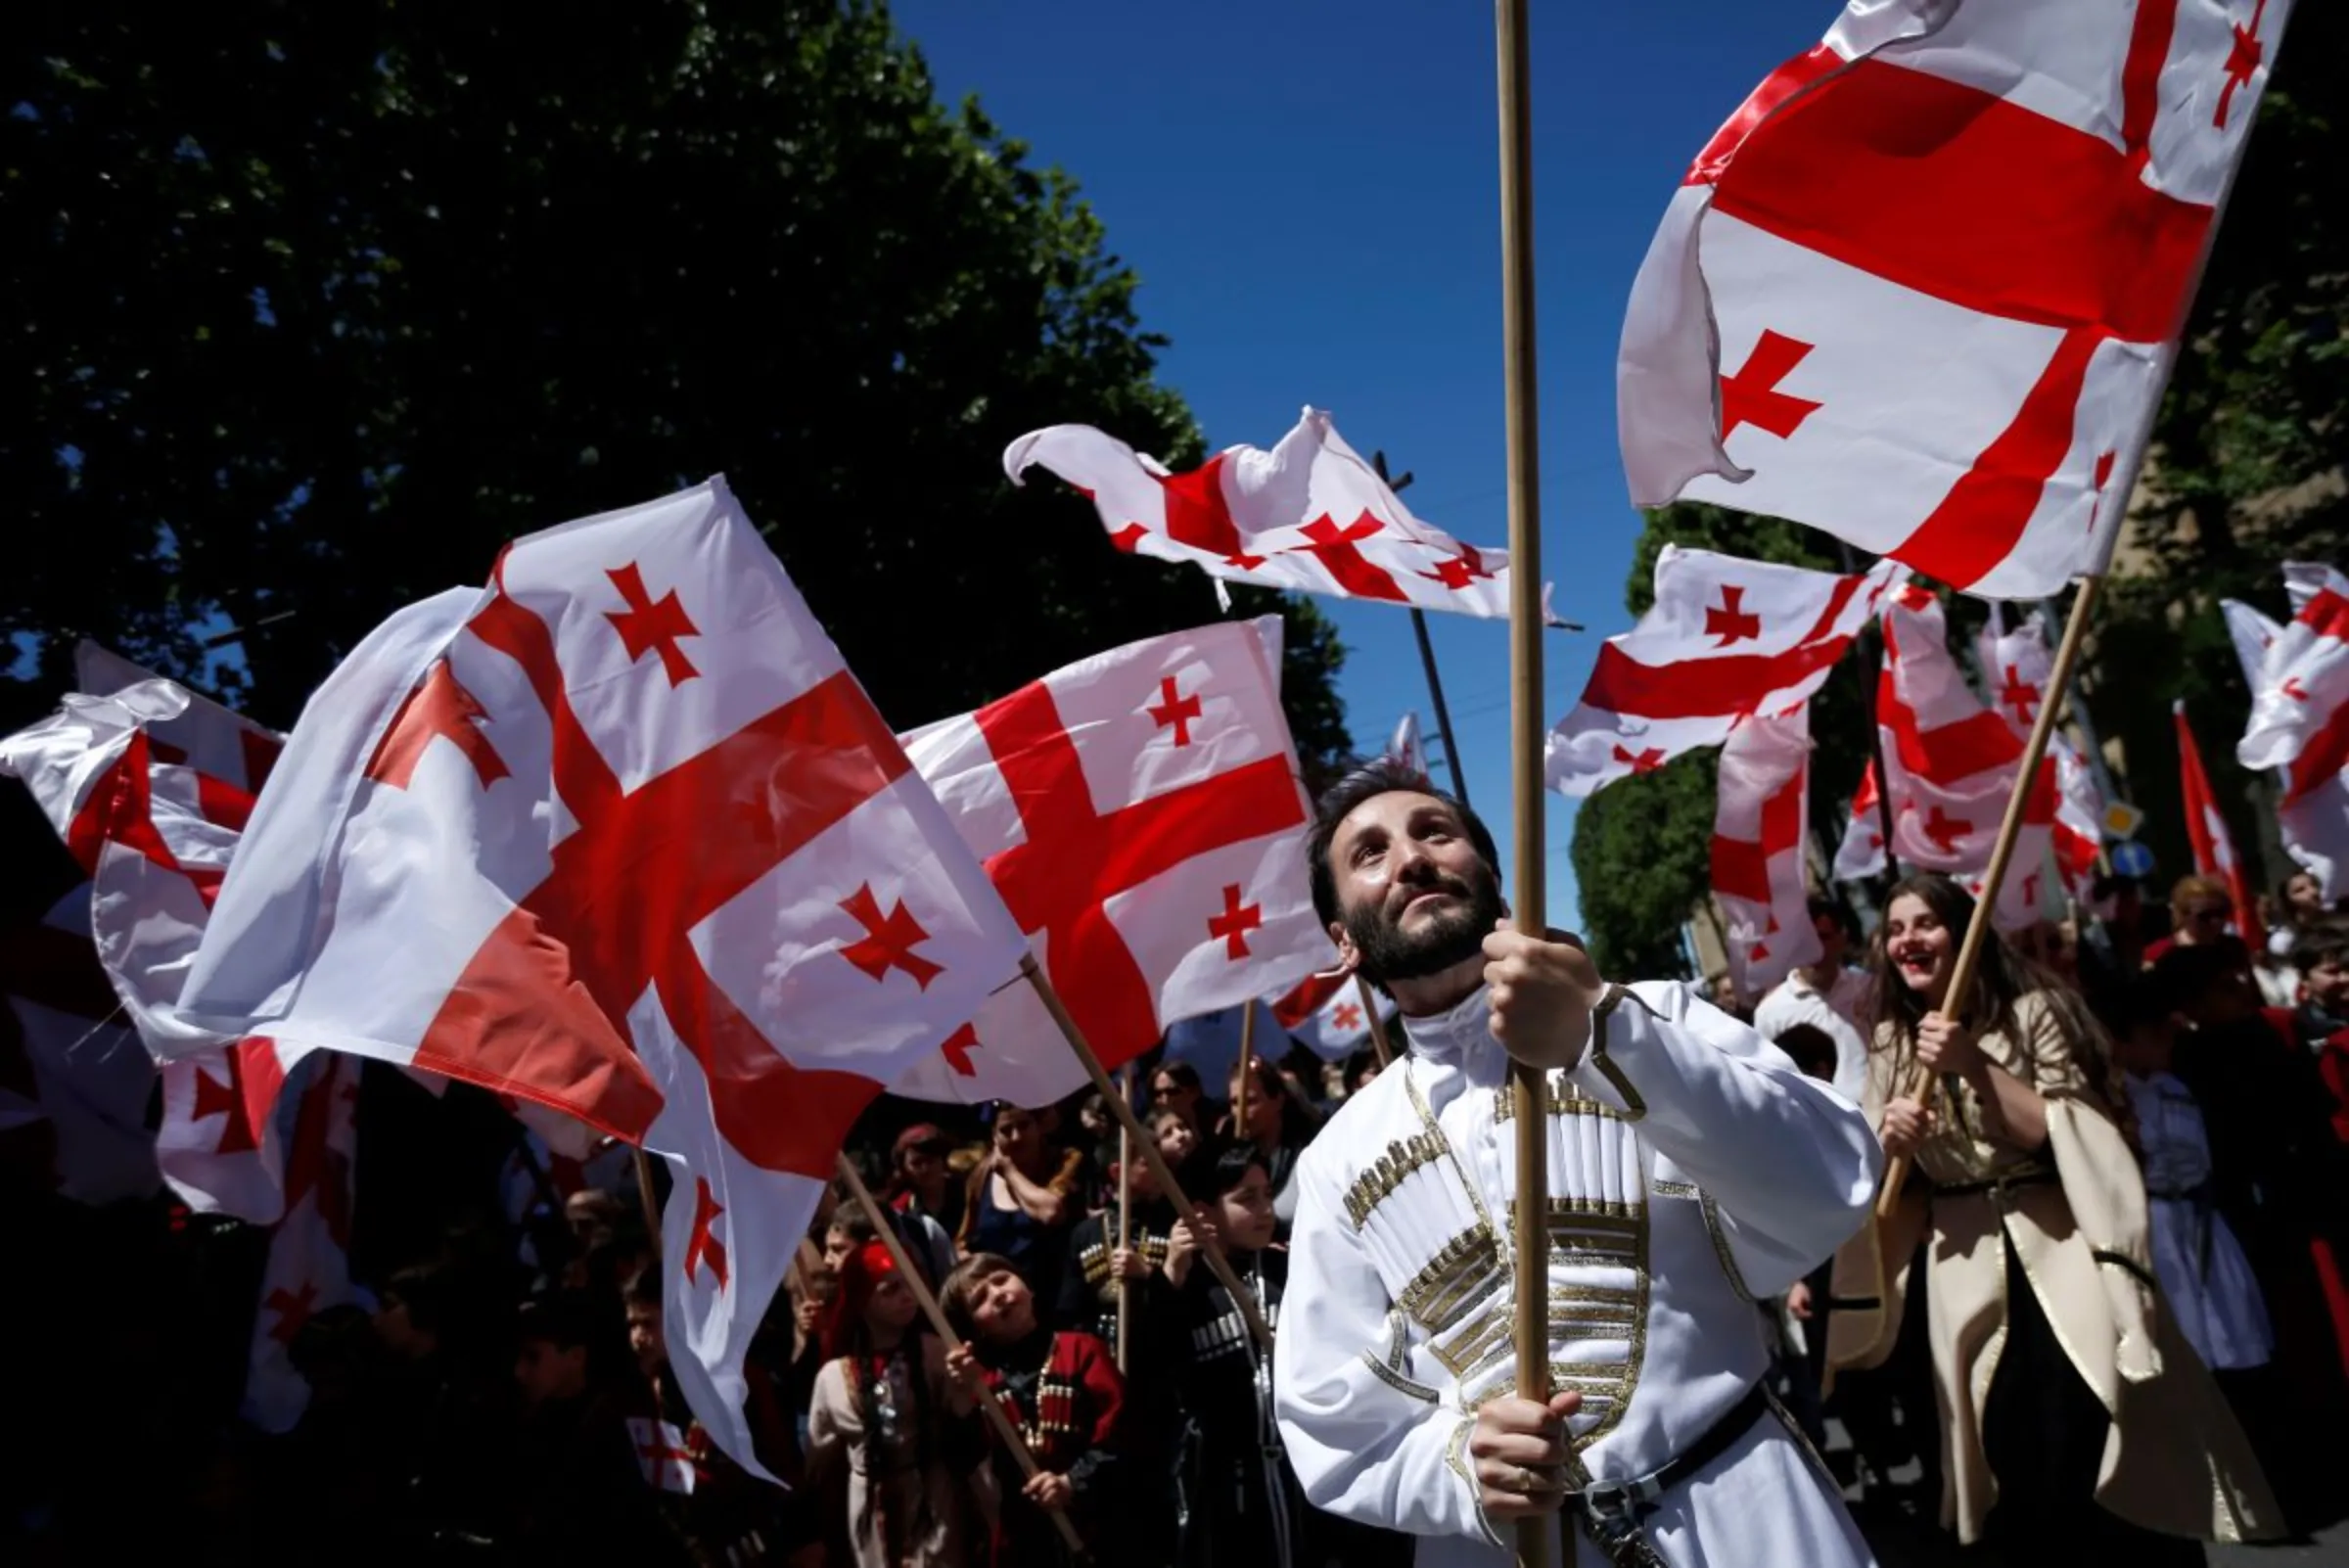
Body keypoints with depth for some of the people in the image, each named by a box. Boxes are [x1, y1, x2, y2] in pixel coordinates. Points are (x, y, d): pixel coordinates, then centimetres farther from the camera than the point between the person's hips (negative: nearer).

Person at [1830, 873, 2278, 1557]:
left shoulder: (2032, 1011, -4)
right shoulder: (1889, 1043, 6)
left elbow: (2066, 1133, -12)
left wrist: (1975, 1064, -21)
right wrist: (1891, 1139, -15)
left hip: (2060, 1250, -3)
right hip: (1966, 1271, 3)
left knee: (2107, 1458, -1)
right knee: (2011, 1468, 8)